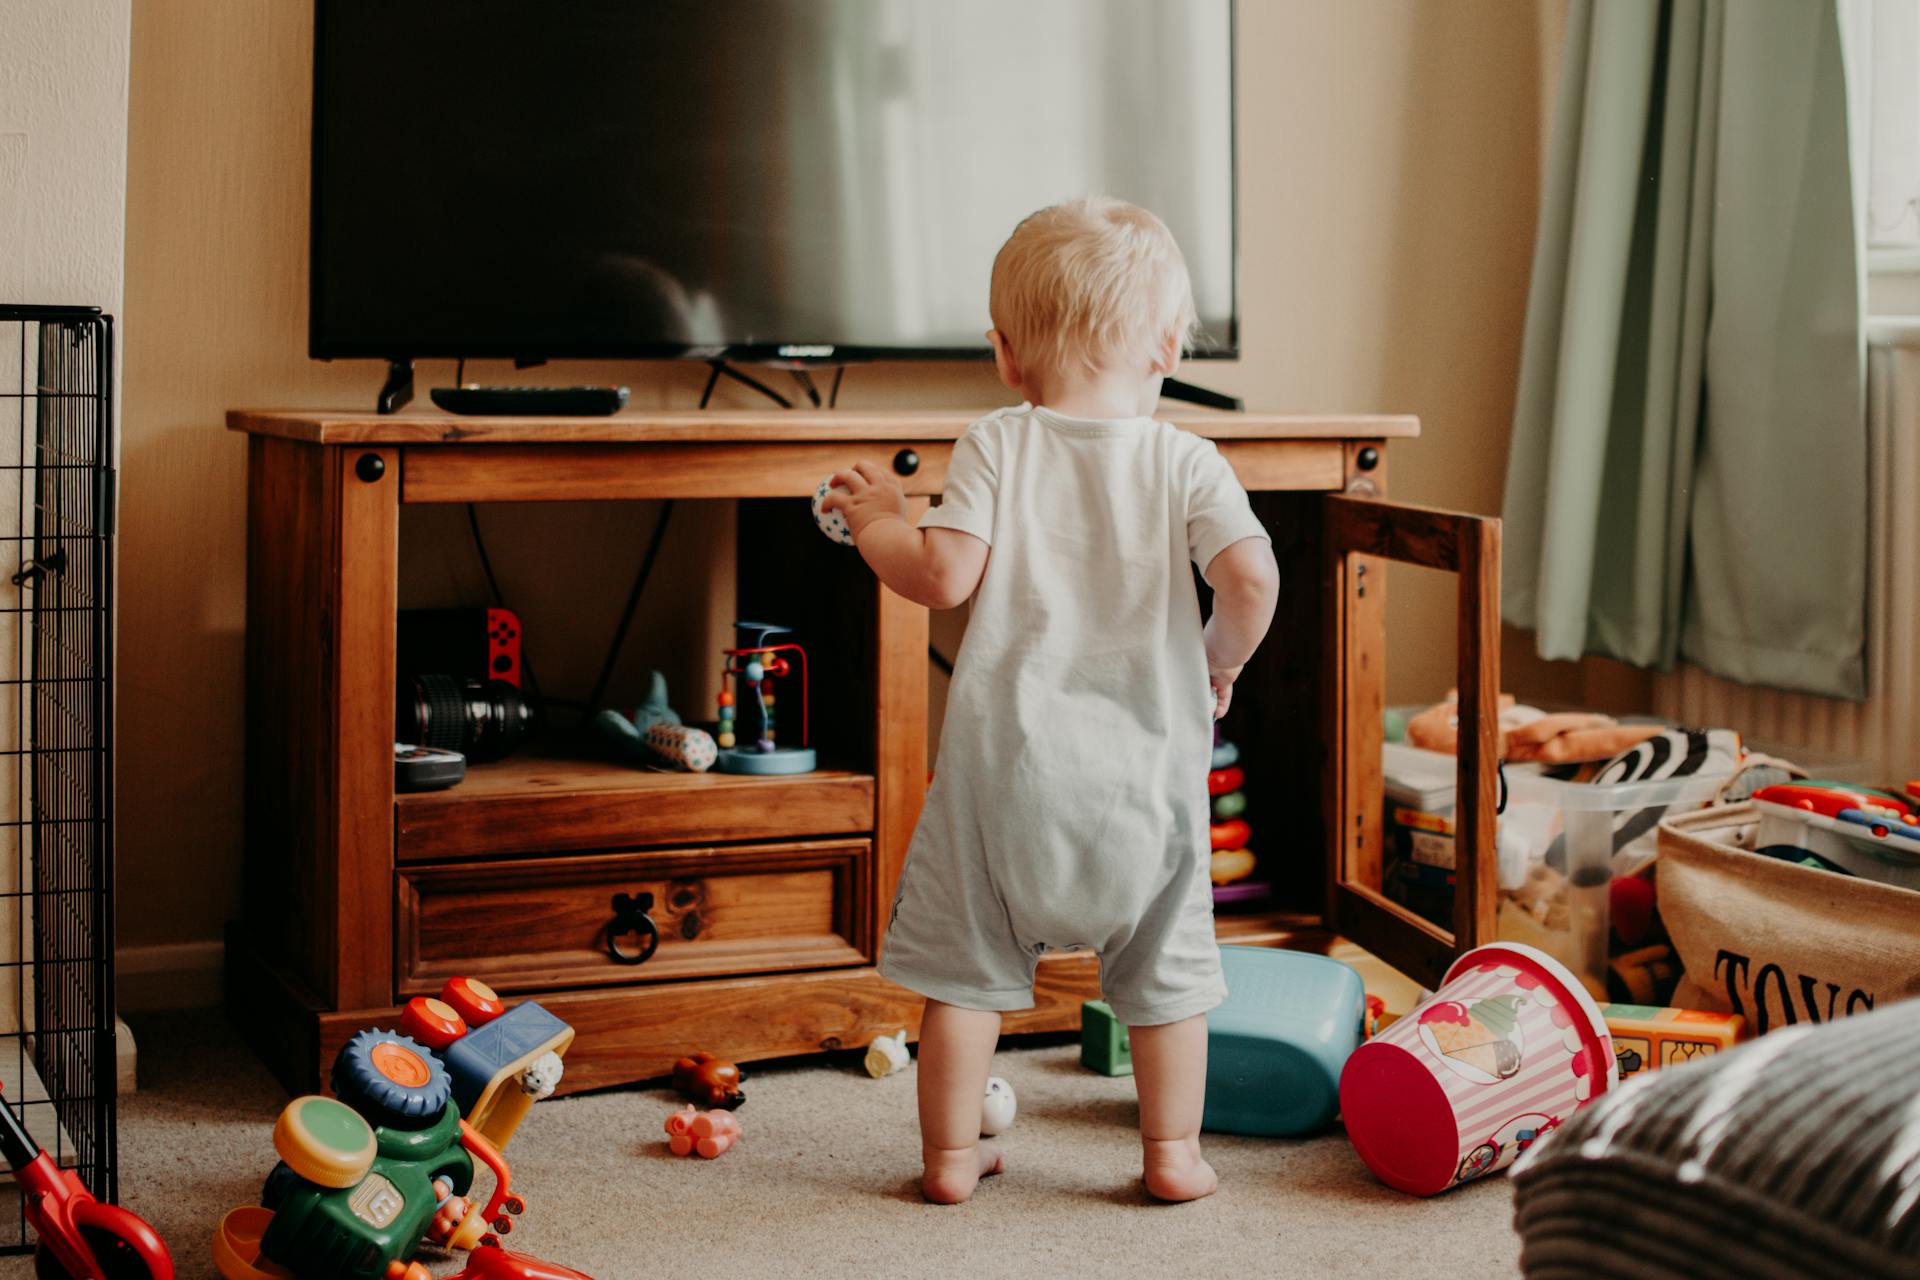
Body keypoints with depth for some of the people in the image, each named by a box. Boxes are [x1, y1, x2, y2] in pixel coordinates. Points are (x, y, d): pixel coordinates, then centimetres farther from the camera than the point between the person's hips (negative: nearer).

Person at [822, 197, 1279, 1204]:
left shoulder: (995, 446, -3)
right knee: (1167, 965, 16)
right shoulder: (1185, 460, -2)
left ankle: (950, 1154, 17)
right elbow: (1251, 577, -13)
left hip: (1006, 751, 0)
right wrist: (1222, 659, 6)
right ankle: (1172, 1152, 20)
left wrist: (876, 520, 7)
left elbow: (944, 575, -11)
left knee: (967, 965, 12)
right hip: (1146, 756, 0)